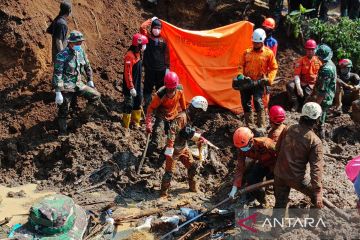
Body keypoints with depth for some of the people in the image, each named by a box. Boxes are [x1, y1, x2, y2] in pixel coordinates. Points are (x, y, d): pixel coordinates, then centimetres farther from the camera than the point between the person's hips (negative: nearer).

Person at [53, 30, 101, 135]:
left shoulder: (81, 52, 0)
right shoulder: (62, 56, -20)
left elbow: (87, 67, 16)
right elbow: (57, 75, -22)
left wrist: (90, 81, 18)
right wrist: (58, 93, -25)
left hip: (78, 84, 6)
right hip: (66, 87, -6)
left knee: (96, 96, 2)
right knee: (63, 111, 0)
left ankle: (84, 117, 19)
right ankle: (62, 133, 17)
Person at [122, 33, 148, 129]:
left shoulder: (137, 53, 8)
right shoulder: (129, 56, -21)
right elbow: (127, 73, -23)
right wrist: (131, 87, -23)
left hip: (138, 85, 10)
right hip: (131, 86, -10)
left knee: (138, 103, 19)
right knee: (129, 106, -2)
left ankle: (136, 123, 33)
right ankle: (126, 126, 8)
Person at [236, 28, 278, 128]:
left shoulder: (268, 53, 0)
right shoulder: (247, 52, 10)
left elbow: (274, 68, 1)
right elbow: (241, 65, 13)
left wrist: (269, 79, -11)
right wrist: (240, 75, -5)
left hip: (259, 82, -4)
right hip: (246, 82, 4)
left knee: (258, 101, -19)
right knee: (245, 103, 7)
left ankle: (261, 126, -11)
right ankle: (249, 125, 22)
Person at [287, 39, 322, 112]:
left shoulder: (318, 61, 1)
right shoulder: (301, 60, -6)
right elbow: (297, 75, -12)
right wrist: (298, 87, -26)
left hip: (312, 84, 0)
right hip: (301, 82, 0)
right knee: (290, 86, -28)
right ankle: (295, 103, -10)